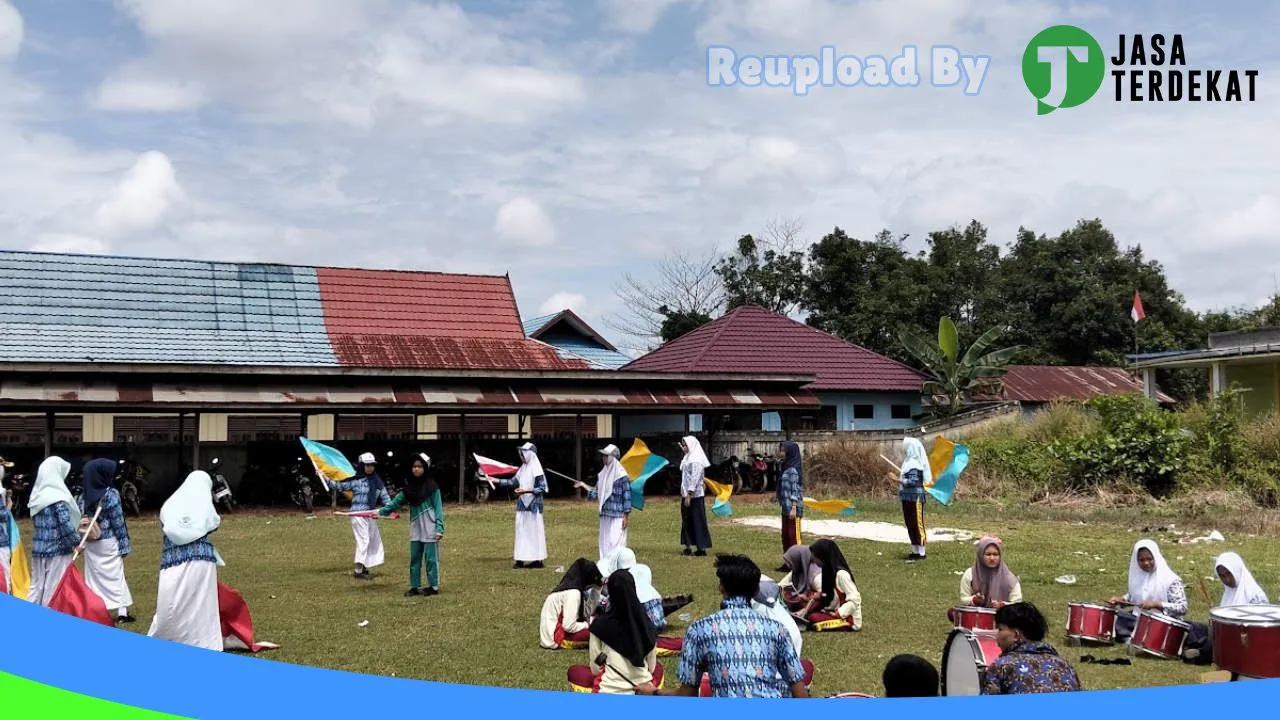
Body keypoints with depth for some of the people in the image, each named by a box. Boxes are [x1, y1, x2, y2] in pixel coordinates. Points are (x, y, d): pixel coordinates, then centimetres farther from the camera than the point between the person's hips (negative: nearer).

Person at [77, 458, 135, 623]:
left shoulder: (83, 496, 2)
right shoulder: (111, 494, -14)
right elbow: (118, 522, -12)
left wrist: (83, 542, 13)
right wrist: (124, 545, -6)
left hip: (90, 544, 4)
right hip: (109, 542, -4)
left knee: (93, 576, 9)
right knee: (115, 575, 4)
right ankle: (122, 612, 5)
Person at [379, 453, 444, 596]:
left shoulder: (431, 486, -8)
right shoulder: (410, 486, 8)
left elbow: (438, 508, -9)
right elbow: (397, 501, 10)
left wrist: (439, 528, -15)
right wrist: (381, 512, 2)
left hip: (429, 528, -6)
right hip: (415, 527, 6)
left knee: (431, 558, 0)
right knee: (414, 558, 9)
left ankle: (434, 587, 8)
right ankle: (415, 587, 18)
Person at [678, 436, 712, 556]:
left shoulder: (696, 460, -15)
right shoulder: (688, 458, 14)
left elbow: (695, 478, -20)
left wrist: (689, 495, -22)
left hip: (694, 495, -10)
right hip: (687, 494, 10)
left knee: (697, 521, -4)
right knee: (687, 521, 11)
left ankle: (701, 547, 0)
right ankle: (689, 546, 16)